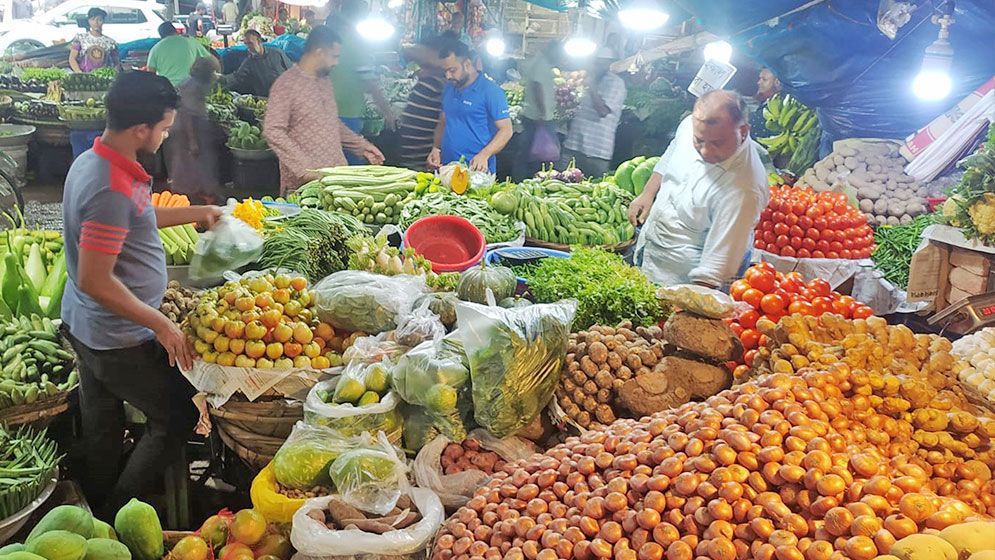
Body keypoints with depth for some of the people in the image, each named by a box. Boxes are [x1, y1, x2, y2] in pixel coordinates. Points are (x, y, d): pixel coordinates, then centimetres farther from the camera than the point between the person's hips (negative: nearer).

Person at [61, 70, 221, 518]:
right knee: (177, 417, 9)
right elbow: (95, 281, -28)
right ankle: (118, 518, 20)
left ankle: (100, 514, 40)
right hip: (120, 341, -9)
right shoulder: (111, 190, -29)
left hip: (84, 327, 10)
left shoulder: (92, 161, 2)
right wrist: (162, 325, -20)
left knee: (102, 429, 22)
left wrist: (197, 213, 25)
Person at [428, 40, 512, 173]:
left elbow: (506, 130, -13)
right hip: (447, 169, 6)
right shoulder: (448, 89, 11)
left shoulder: (491, 91, -10)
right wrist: (436, 148, 4)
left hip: (477, 171, -6)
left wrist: (484, 155, -27)